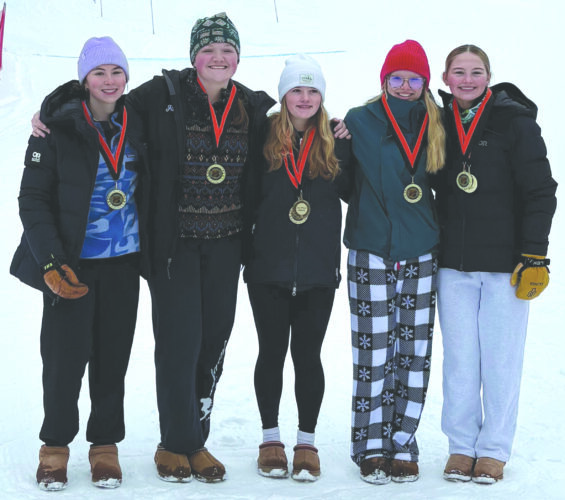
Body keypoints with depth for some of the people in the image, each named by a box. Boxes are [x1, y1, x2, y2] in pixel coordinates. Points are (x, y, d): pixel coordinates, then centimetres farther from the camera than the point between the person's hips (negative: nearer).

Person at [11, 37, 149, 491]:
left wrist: (152, 256, 10)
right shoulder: (58, 129, -6)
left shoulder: (136, 128, 6)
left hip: (124, 264, 3)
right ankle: (56, 446, 17)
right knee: (65, 356, -2)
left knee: (113, 358, 7)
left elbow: (147, 194, 16)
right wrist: (51, 261, -14)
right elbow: (33, 199, -6)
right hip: (72, 264, -3)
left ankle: (105, 445, 21)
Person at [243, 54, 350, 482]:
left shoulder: (334, 142, 6)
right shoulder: (263, 138, 1)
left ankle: (307, 442, 17)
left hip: (318, 270, 1)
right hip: (269, 269, 0)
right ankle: (271, 439, 21)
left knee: (308, 355, 6)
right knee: (272, 353, 8)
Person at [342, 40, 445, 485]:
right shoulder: (360, 121, 1)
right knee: (374, 353, -3)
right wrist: (376, 213, 1)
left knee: (415, 352, 5)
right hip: (371, 255, -3)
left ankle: (402, 446, 14)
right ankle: (371, 448, 9)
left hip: (421, 256, 3)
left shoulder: (435, 127, 9)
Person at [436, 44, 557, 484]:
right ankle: (461, 446, 17)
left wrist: (534, 257, -10)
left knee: (501, 357, 2)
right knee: (459, 357, 6)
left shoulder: (514, 121, -3)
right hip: (453, 264, 3)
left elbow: (540, 192, -5)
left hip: (505, 262, -3)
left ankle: (494, 449, 14)